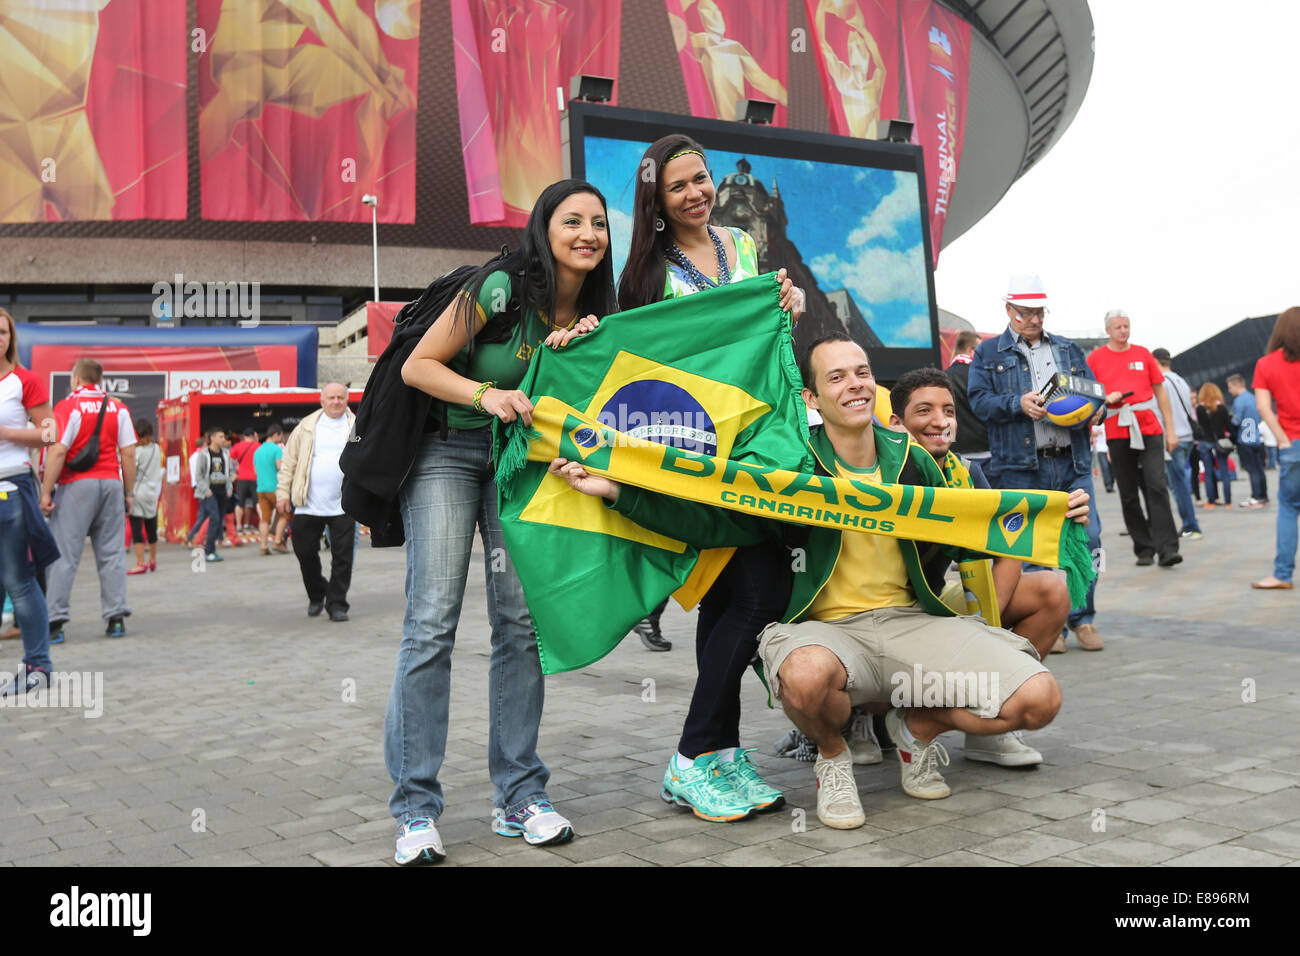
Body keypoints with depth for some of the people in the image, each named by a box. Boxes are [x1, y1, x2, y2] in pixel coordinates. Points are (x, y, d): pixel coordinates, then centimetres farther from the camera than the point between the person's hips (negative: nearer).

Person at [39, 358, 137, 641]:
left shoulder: (67, 407, -4)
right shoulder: (118, 409, 8)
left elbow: (58, 451, -12)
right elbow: (128, 454, 6)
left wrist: (46, 492, -10)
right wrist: (129, 492, 12)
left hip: (76, 486, -4)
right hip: (111, 483, 4)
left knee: (63, 554, -1)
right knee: (112, 553, 6)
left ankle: (54, 620, -4)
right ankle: (116, 616, 4)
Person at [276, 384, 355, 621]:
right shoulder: (307, 426, 7)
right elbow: (289, 461, 8)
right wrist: (283, 493, 2)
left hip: (343, 504, -1)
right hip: (308, 504, 1)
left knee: (342, 557, 0)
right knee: (305, 551, 6)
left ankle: (337, 604, 10)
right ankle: (316, 595, 29)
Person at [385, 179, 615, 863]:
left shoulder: (593, 317, 4)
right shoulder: (502, 288, -13)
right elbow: (418, 365, -11)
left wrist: (576, 352, -8)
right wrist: (488, 394, -25)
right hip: (449, 452, -5)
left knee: (522, 621, -2)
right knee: (432, 621, -12)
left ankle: (518, 796, 7)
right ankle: (415, 810, -5)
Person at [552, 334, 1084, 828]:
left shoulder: (911, 460, 8)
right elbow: (715, 519, -13)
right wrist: (615, 489, -21)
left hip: (911, 621, 4)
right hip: (827, 626, -3)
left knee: (1038, 700, -15)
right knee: (806, 675, -41)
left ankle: (917, 728, 16)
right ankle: (832, 757, -2)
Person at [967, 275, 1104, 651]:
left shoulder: (1069, 350, 21)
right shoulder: (988, 353, 9)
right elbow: (979, 401, -2)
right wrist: (1019, 404, -17)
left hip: (1072, 464, 3)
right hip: (1020, 468, -3)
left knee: (1087, 538, -2)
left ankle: (1082, 618, 12)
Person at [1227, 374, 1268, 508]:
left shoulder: (1239, 401, -12)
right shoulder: (1253, 398, 14)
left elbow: (1236, 421, -14)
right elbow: (1258, 418, 19)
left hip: (1246, 441, -8)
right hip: (1258, 440, 8)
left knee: (1252, 470, -6)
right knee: (1259, 469, 10)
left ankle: (1256, 499, -5)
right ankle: (1264, 497, 13)